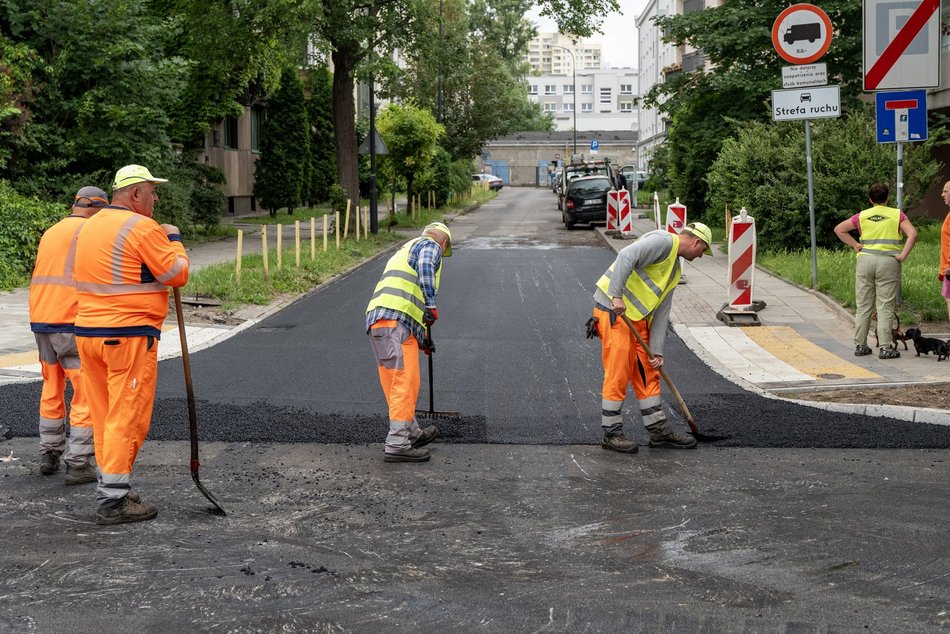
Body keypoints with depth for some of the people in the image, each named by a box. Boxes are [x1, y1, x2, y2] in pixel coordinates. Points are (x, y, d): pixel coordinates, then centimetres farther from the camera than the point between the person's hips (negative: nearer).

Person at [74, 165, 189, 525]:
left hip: (88, 331, 8)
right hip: (130, 336, -8)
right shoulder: (143, 228, -12)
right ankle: (113, 500, -3)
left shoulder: (90, 226, 14)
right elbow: (178, 275, -8)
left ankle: (112, 487, 22)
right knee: (127, 419, -4)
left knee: (105, 415, 14)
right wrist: (174, 240, 9)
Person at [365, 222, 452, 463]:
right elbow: (425, 266, -15)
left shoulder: (404, 251, 36)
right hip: (396, 322, -9)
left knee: (395, 384, 17)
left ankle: (413, 433, 29)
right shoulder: (430, 245, 11)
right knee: (405, 382, -9)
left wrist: (423, 340, 45)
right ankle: (397, 445, -12)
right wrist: (431, 305, -17)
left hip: (376, 321, 9)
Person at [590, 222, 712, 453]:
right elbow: (626, 256, -25)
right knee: (618, 374, -5)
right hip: (614, 311, -10)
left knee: (648, 373, 12)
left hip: (638, 318, 10)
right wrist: (617, 296, -32)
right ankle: (612, 434, 4)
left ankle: (659, 430, 20)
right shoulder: (663, 242, -10)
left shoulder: (674, 271, 20)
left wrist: (657, 351, 8)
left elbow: (661, 312, 16)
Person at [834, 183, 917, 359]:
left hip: (865, 260, 2)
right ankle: (886, 347, -3)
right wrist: (903, 255, -7)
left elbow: (839, 229, 10)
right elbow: (912, 234, -10)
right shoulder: (897, 215, 2)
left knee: (863, 306, 9)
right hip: (888, 262, -2)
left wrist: (855, 245, 9)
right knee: (885, 307, 0)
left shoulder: (862, 216, 8)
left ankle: (860, 345, 12)